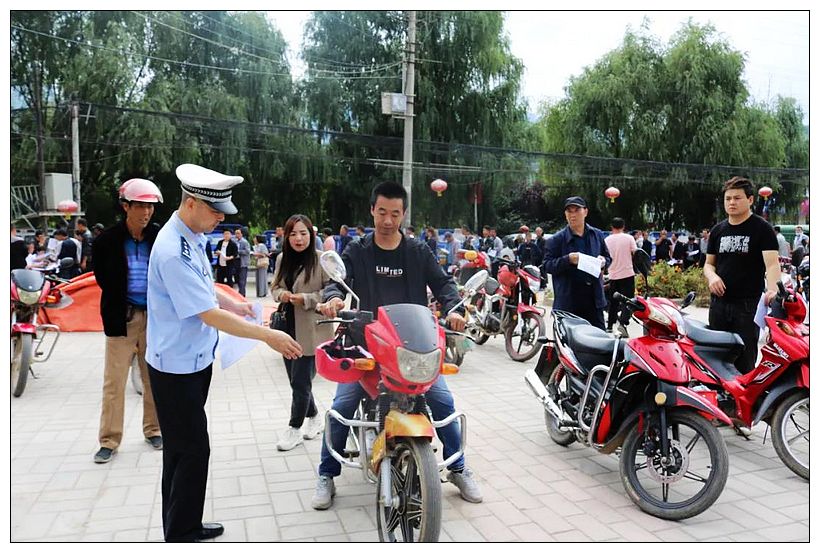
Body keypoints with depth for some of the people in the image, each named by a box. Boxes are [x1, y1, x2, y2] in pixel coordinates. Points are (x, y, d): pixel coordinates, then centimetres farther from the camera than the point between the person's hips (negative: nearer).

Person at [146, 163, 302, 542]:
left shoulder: (193, 237, 4)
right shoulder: (173, 251, -26)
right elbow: (210, 315, -28)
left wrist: (233, 304, 6)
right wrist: (268, 336, -26)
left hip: (194, 360, 10)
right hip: (176, 366, -9)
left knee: (181, 449, 19)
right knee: (193, 450, 0)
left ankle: (183, 526, 34)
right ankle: (180, 534, 17)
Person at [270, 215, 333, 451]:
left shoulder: (321, 260, -12)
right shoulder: (282, 258, 7)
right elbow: (274, 286, 18)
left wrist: (306, 299, -19)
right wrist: (281, 294, -5)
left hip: (311, 331, -6)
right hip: (288, 327, 6)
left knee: (300, 381, -2)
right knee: (296, 380, 15)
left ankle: (295, 428, 18)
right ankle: (314, 417, 36)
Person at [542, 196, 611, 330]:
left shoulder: (597, 235, 11)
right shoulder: (556, 239, -2)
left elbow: (608, 258, 21)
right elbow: (547, 266, -5)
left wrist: (603, 261, -3)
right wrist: (567, 259, -21)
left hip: (594, 299, 4)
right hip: (567, 301, -3)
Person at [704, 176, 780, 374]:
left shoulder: (762, 228, -2)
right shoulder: (717, 230, 13)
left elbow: (772, 263, -14)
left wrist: (772, 290, -33)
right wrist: (712, 276, -5)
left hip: (749, 304, -5)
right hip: (719, 303, 5)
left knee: (745, 362, -4)